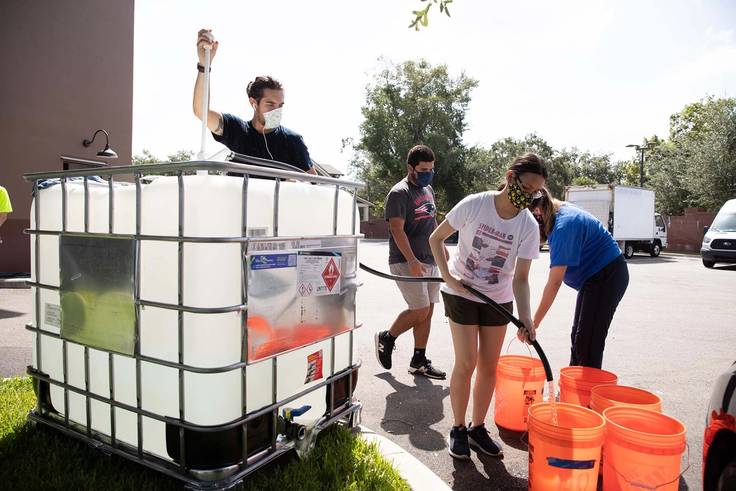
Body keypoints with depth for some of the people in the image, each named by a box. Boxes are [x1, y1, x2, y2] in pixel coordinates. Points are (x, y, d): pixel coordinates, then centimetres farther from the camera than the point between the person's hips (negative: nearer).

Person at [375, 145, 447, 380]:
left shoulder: (428, 189, 15)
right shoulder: (399, 193, -12)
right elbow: (397, 230, -20)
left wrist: (441, 246, 25)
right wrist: (413, 261, -28)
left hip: (429, 261, 8)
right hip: (407, 262, -8)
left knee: (427, 311, 8)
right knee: (420, 310, -10)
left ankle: (419, 361, 17)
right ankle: (386, 339, 13)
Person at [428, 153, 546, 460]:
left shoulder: (529, 226, -12)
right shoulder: (474, 204, -19)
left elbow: (520, 278, -12)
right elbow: (436, 238, -8)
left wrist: (525, 317, -25)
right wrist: (448, 276, -18)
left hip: (499, 299, 3)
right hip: (461, 293, -3)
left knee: (489, 366, 7)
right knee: (466, 363, -5)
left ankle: (478, 428, 25)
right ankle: (458, 429, 14)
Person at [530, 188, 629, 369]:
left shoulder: (563, 226, -29)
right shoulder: (560, 212, 0)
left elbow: (554, 282, -31)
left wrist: (534, 323, -29)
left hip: (607, 277, -10)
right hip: (594, 277, 10)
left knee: (588, 343, -9)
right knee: (578, 338, 13)